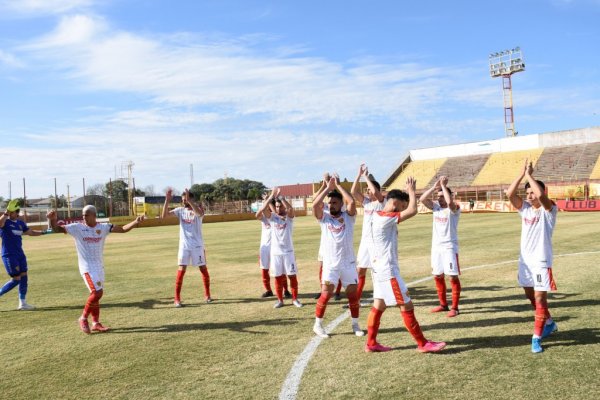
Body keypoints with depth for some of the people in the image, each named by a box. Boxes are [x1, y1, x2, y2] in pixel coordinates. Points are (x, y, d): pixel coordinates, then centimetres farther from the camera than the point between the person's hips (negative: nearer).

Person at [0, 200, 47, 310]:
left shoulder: (20, 223, 11)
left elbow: (30, 232, 23)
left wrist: (44, 232, 16)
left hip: (20, 254, 8)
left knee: (24, 277, 7)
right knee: (15, 280, -8)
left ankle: (22, 303, 15)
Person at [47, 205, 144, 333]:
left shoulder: (103, 227, -1)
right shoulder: (77, 227, -8)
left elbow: (123, 229, -7)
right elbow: (57, 229, -12)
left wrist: (135, 222, -23)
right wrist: (53, 220, -33)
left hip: (99, 265, 5)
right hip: (87, 266, -5)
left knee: (97, 293, 11)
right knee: (97, 292, -15)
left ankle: (95, 323, 22)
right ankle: (83, 318, 4)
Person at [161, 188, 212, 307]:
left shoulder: (198, 209, -7)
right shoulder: (180, 210, 2)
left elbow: (200, 213, -33)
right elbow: (164, 215, -9)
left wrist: (189, 200, -41)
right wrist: (167, 200, -20)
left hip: (197, 245, -1)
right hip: (184, 246, 2)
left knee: (203, 269, 8)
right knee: (181, 270, -5)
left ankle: (207, 295, 23)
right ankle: (177, 298, 0)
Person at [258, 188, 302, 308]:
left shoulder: (289, 217, 0)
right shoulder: (272, 217, 5)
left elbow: (290, 208, -23)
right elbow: (263, 209, -13)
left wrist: (280, 196, -22)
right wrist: (272, 196, -16)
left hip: (288, 251, -2)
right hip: (275, 252, 2)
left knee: (292, 276, 2)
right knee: (278, 277, 7)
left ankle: (295, 299, 15)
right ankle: (280, 300, 17)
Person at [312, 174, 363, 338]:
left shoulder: (348, 216, 1)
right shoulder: (324, 217, 3)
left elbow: (352, 202, -18)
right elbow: (315, 204, -15)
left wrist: (338, 185, -10)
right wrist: (328, 187, -10)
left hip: (348, 262, 1)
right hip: (330, 263, -1)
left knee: (352, 294, 7)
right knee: (326, 294, -5)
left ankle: (355, 325, 22)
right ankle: (318, 325, 9)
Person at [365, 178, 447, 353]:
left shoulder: (381, 216, 9)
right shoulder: (385, 219, -20)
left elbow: (407, 210, 24)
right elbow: (412, 211, -25)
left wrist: (408, 192, 12)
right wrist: (411, 190, -11)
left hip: (381, 268, 10)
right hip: (387, 270, -10)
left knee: (379, 306, 13)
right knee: (407, 306, -2)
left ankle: (371, 343, 19)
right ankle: (423, 344, 8)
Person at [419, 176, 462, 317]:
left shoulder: (454, 209, -10)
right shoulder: (435, 206, 7)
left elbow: (449, 202, -33)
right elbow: (422, 199, -5)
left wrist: (443, 185, -23)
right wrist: (435, 186, -11)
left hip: (449, 247, -7)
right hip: (436, 247, 7)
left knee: (453, 276, -4)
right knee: (438, 276, 12)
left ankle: (454, 307, 2)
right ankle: (443, 304, 25)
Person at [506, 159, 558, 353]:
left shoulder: (548, 209, -9)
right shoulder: (525, 208, 6)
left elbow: (541, 194, -31)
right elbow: (509, 193, -8)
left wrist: (530, 175, -19)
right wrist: (522, 173, -10)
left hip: (541, 261, -7)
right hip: (525, 260, 7)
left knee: (540, 298, -6)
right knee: (531, 296, 18)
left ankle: (537, 338, 0)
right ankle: (549, 323, 39)